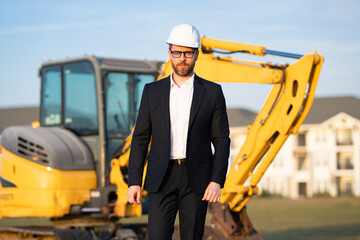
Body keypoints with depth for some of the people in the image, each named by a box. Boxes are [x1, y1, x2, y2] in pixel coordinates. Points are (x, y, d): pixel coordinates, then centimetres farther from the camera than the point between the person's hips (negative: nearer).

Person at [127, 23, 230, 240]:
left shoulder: (212, 92, 1)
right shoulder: (153, 91, 5)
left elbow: (221, 140, 0)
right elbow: (140, 138, 5)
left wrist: (217, 181, -11)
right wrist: (134, 181, -2)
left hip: (197, 179, -1)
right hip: (162, 179, 1)